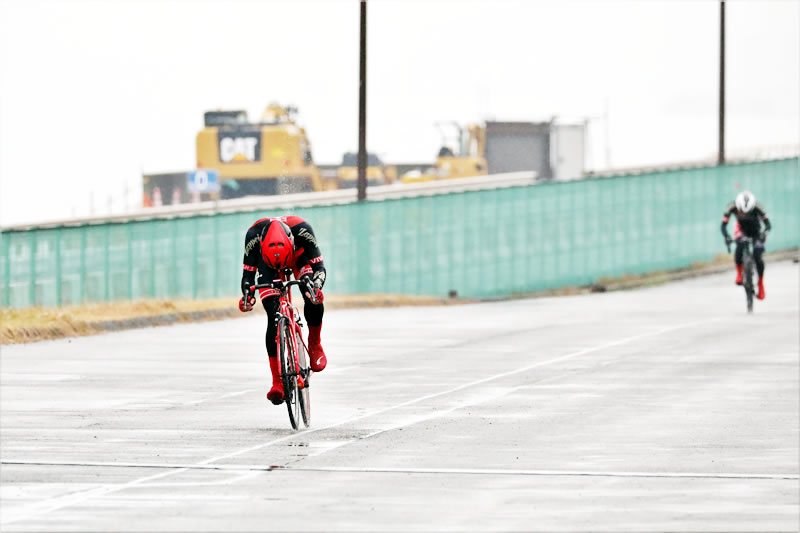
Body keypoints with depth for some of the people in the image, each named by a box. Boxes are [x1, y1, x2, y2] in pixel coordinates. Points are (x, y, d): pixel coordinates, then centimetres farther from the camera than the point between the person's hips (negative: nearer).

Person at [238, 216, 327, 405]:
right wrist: (247, 295, -44)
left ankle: (314, 345, 2)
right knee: (273, 318, -16)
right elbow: (248, 272, -25)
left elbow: (319, 267, -32)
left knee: (313, 300, -28)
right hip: (267, 263, 0)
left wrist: (315, 286, -53)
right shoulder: (254, 236, -37)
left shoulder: (302, 229, -40)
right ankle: (278, 382, -15)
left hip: (298, 256, 0)